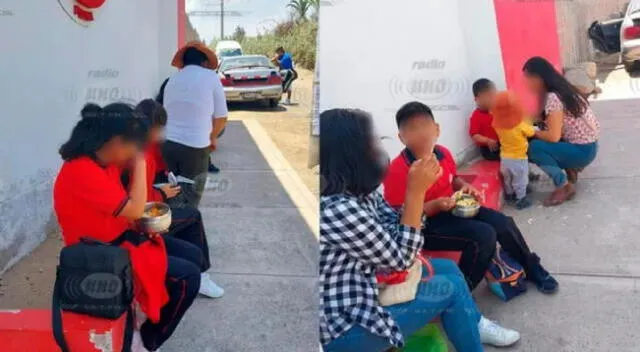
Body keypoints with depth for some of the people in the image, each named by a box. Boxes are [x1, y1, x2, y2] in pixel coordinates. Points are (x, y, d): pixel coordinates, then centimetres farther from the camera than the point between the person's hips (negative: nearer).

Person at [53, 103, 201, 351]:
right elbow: (135, 209, -27)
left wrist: (140, 219, -7)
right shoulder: (82, 171, -28)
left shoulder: (103, 163, 3)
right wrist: (139, 162, -19)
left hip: (120, 238, 10)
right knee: (188, 276, -15)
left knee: (193, 255, 8)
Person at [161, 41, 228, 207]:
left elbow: (166, 113, 17)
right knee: (191, 197, 8)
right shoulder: (211, 77, 1)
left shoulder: (173, 79, 14)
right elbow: (221, 117, 3)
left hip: (167, 143, 5)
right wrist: (212, 137, 22)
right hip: (195, 146, -4)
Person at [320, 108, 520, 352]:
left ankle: (476, 327, 39)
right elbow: (401, 258, -21)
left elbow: (395, 231, 2)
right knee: (450, 288, -4)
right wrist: (416, 191, -20)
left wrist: (418, 184, -10)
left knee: (447, 268, 15)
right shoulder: (338, 210, -32)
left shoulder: (357, 191, -3)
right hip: (342, 327, -9)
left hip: (364, 284, 9)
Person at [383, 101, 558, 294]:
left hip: (453, 208, 8)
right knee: (484, 236, -25)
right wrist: (435, 205, -30)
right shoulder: (397, 170, -24)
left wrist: (465, 186, -3)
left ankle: (533, 269, 27)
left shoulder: (443, 153, -1)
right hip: (425, 224, -8)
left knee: (503, 223, 1)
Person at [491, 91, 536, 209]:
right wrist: (527, 122, 11)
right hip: (518, 159, -5)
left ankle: (510, 195, 42)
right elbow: (531, 132, -7)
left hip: (504, 158, 5)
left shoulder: (497, 124, -13)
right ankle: (521, 199, 21)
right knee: (520, 181, 12)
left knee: (507, 179, 25)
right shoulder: (521, 125, -23)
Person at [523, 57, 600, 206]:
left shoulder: (552, 97, -23)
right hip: (584, 144, 9)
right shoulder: (560, 90, 6)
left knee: (533, 147, -20)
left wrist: (532, 133, -13)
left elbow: (553, 136, -27)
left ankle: (564, 186, -8)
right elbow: (544, 119, 12)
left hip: (582, 150, -9)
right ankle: (570, 170, 15)